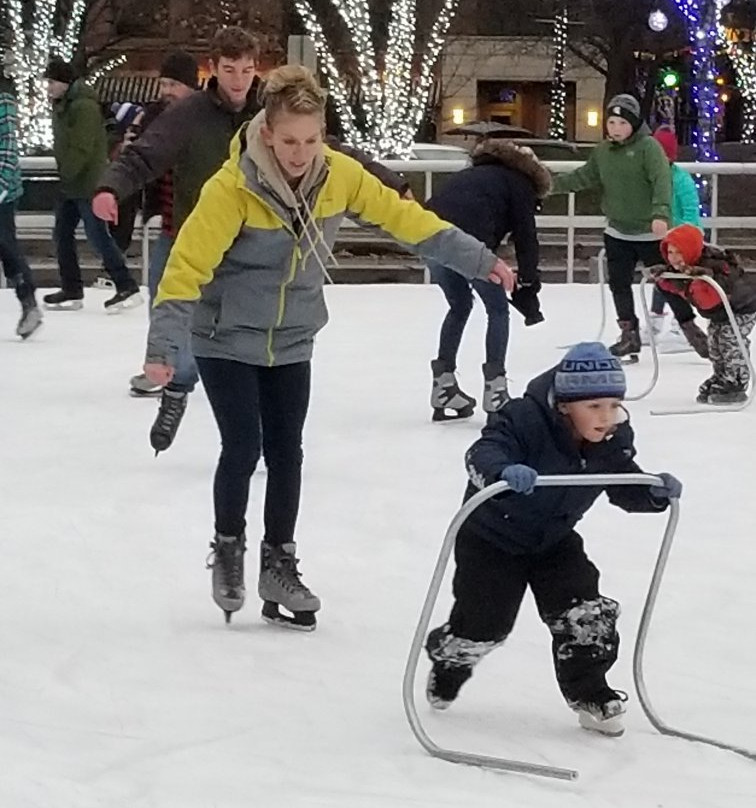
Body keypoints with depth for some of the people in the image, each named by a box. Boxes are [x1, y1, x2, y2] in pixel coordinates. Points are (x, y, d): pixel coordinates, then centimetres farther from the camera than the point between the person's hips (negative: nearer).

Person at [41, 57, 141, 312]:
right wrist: (63, 175, 11)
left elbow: (81, 149, -22)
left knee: (97, 236, -8)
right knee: (62, 235, 11)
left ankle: (127, 288, -3)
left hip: (88, 183, -10)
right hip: (69, 185, 10)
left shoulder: (84, 106, -18)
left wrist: (65, 173, -16)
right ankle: (71, 291, 18)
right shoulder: (61, 105, 12)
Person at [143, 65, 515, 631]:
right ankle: (228, 551, 17)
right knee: (242, 448, -7)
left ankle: (279, 564, 21)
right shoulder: (233, 187, -26)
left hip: (290, 342, 4)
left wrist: (477, 260, 0)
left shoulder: (338, 175, -11)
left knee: (286, 453, 6)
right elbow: (188, 264, -27)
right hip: (226, 340, -4)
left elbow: (401, 216, -2)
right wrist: (164, 346, -33)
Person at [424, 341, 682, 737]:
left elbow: (626, 490, -1)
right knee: (483, 623, 2)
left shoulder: (613, 439, -13)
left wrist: (656, 493, -22)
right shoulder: (526, 420, -33)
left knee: (587, 614, -7)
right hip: (492, 537, -5)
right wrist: (505, 471, -68)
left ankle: (589, 695, 13)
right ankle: (447, 664, 36)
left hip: (555, 540, 5)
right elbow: (483, 453, -46)